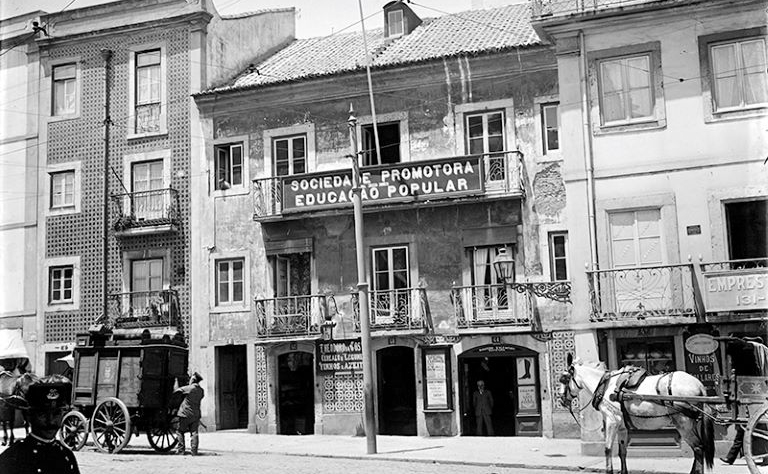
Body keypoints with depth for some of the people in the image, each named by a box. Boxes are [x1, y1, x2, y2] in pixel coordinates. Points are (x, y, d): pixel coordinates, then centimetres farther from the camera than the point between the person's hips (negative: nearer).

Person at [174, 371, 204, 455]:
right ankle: (194, 451, 1)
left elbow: (178, 390, -1)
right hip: (196, 414, 5)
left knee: (180, 431, 9)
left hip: (185, 414, -5)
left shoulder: (189, 388, -12)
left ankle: (181, 449, 7)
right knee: (194, 433, 6)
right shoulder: (201, 391, 4)